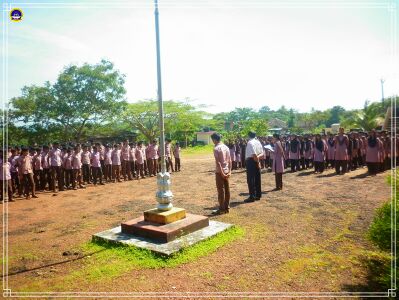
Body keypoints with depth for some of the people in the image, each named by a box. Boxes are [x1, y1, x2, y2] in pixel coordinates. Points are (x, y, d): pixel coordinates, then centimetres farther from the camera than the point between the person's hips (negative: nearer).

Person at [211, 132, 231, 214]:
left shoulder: (216, 148, -13)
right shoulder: (226, 147, 9)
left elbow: (218, 162, -19)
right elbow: (230, 161, 7)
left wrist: (221, 173, -16)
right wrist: (229, 171, 6)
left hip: (220, 172, -7)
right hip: (226, 171, 7)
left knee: (221, 190, -1)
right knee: (227, 189, 10)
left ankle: (221, 209, 5)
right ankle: (226, 207, 17)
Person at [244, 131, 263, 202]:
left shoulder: (250, 143, -15)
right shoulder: (258, 142, 12)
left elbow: (254, 154, -23)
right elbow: (262, 154, 11)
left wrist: (257, 162, -14)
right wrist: (257, 157, -6)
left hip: (251, 161, -9)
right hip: (256, 161, 9)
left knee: (250, 180, -3)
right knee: (257, 179, 13)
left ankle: (252, 197, -1)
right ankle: (258, 195, 21)